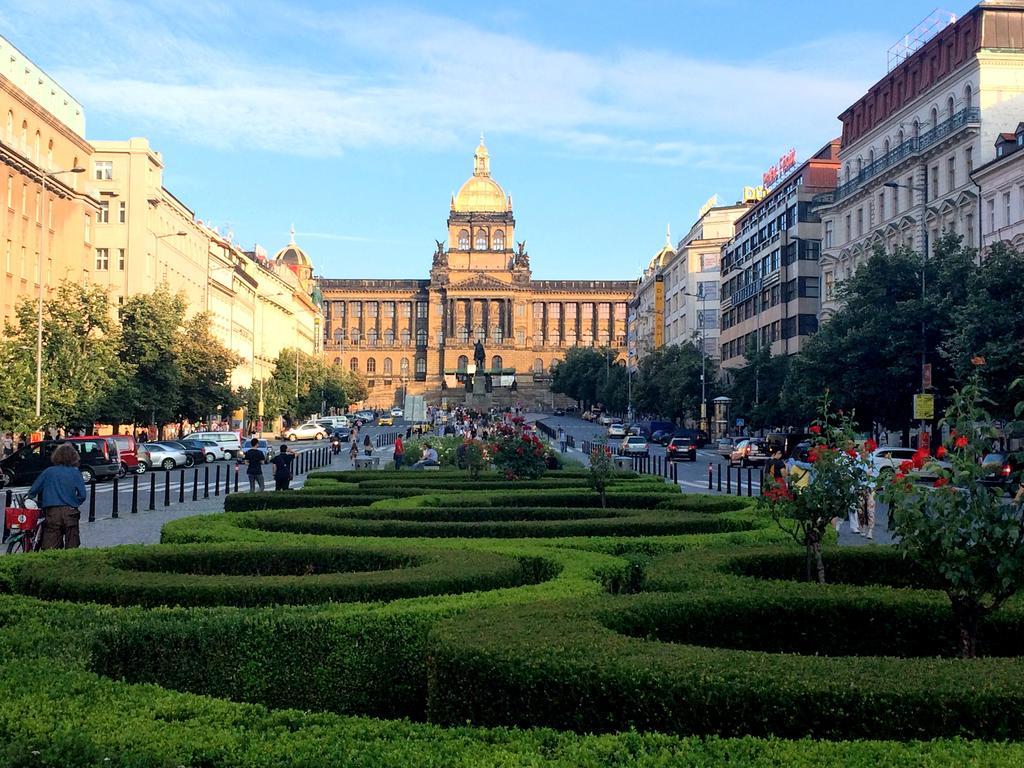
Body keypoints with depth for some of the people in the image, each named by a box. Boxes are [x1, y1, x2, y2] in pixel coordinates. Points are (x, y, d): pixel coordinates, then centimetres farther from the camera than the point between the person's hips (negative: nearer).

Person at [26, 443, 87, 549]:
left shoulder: (48, 472, 5)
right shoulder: (75, 473, 3)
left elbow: (32, 492, 5)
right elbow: (82, 495, -3)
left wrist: (39, 504, 20)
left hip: (52, 512, 0)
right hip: (70, 512, 0)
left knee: (49, 548, -2)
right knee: (72, 547, 8)